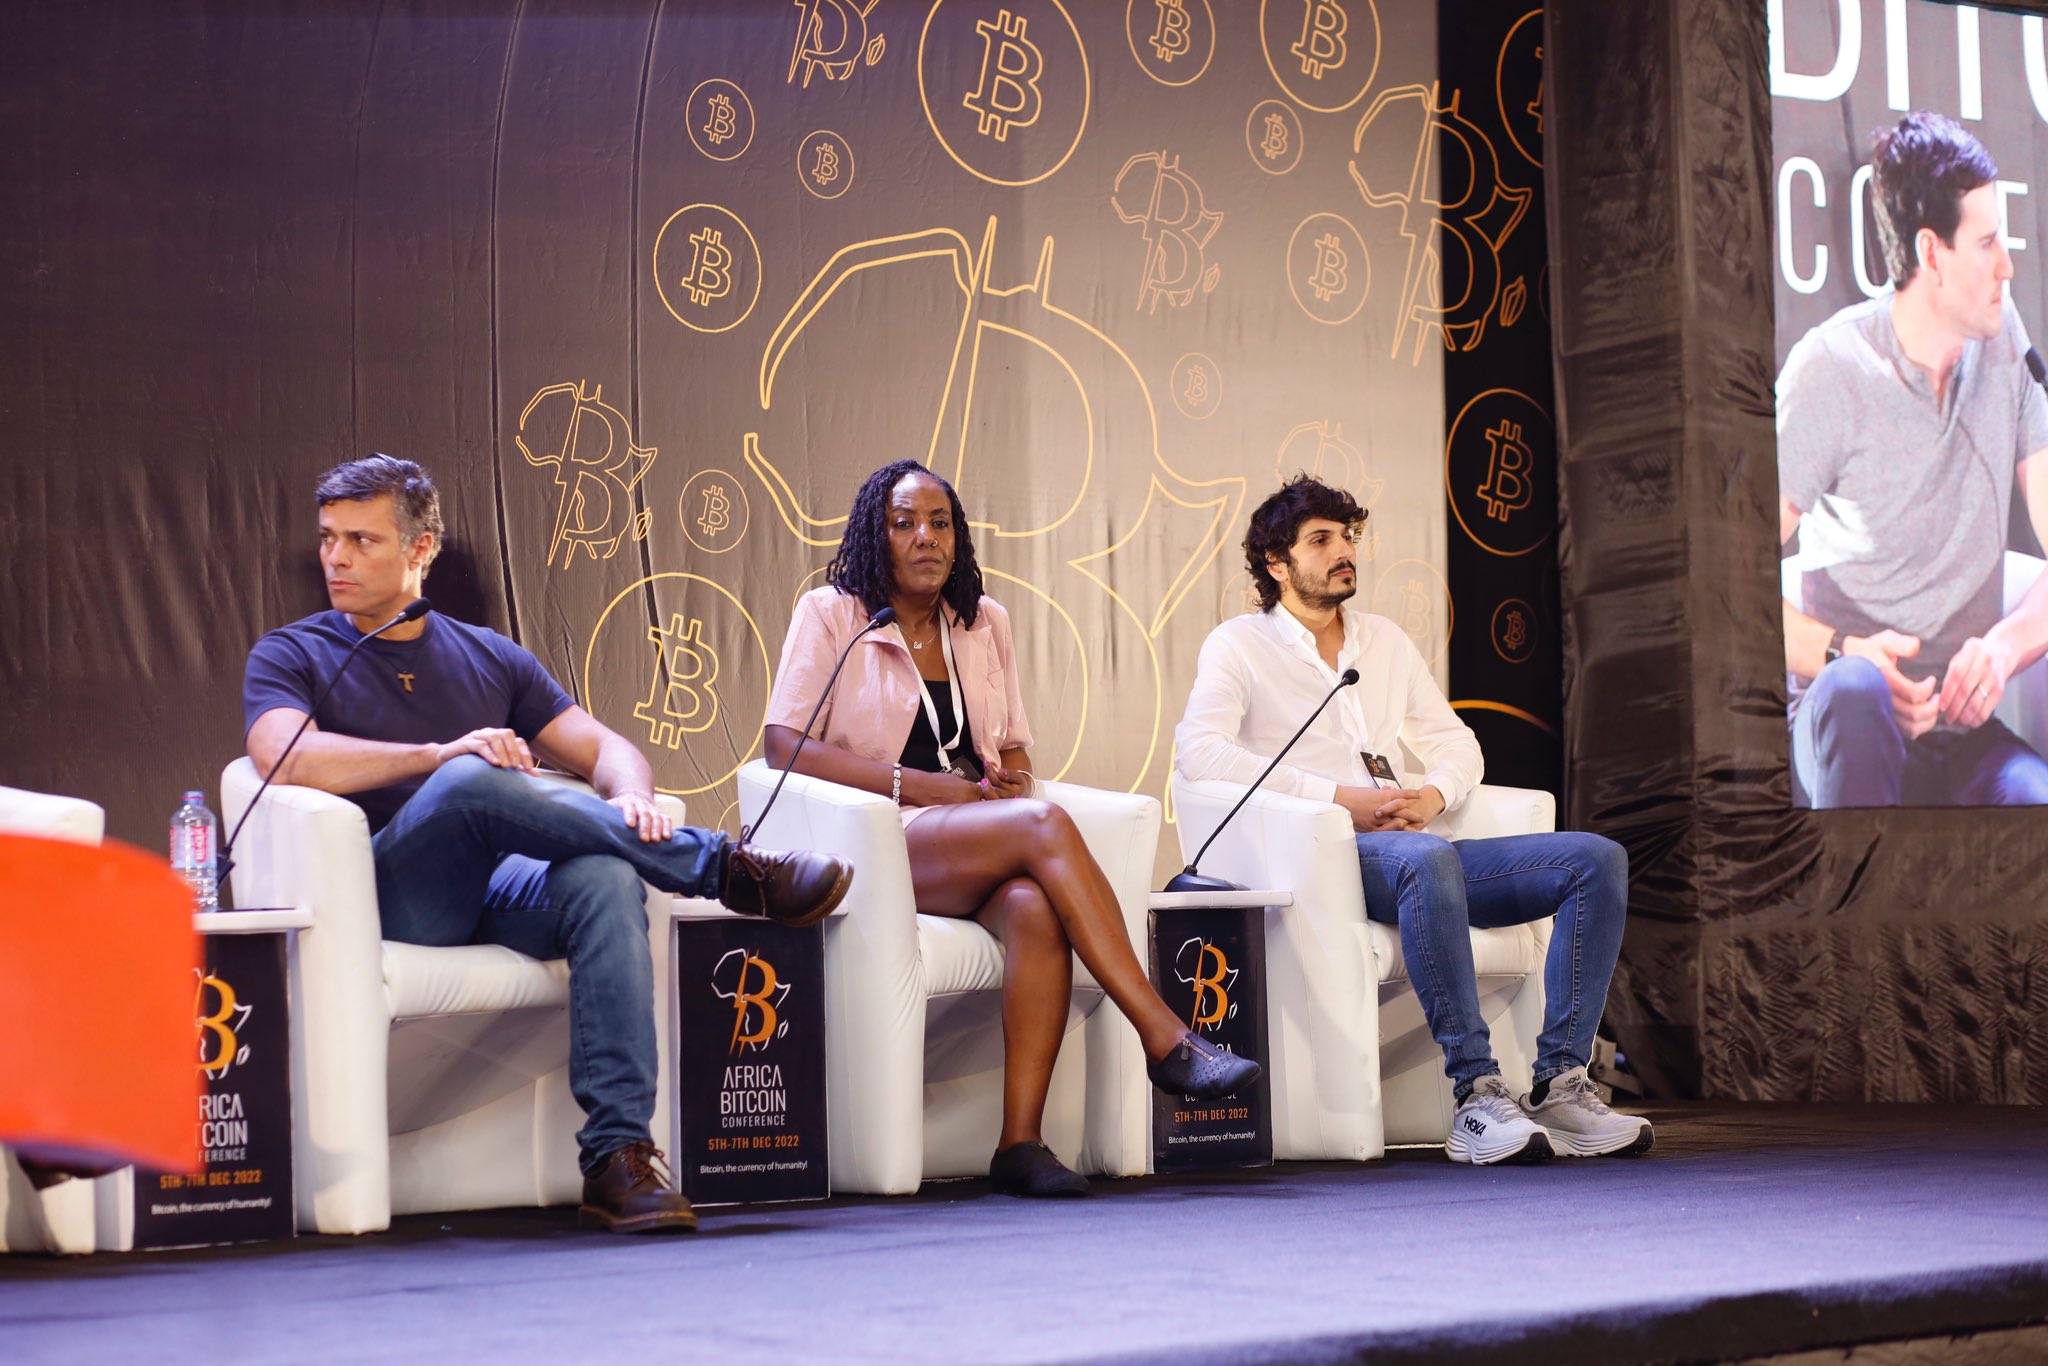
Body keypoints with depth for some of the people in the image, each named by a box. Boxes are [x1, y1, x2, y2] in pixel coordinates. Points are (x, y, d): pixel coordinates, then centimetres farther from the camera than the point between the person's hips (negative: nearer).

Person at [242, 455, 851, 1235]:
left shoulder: (490, 659, 23)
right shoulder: (291, 658, 12)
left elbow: (604, 748, 17)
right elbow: (285, 758, -10)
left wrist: (630, 798, -8)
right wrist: (441, 753, -19)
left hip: (499, 893, 3)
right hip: (386, 901, -3)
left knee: (605, 876, -32)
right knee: (467, 784, -34)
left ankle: (619, 1156, -41)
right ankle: (723, 870, -22)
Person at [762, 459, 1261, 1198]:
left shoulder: (984, 622, 19)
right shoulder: (830, 613, 5)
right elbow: (783, 743, -6)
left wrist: (1012, 778, -4)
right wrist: (916, 785, -15)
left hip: (981, 844, 4)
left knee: (1035, 908, -34)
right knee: (1044, 827, -32)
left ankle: (1021, 1141, -39)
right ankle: (1166, 1040, -33)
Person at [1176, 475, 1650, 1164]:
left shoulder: (1385, 641, 25)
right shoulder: (1240, 645, 6)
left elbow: (1456, 742, 26)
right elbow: (1198, 749, -12)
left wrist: (1435, 794, -1)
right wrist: (1337, 798, -17)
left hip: (1416, 850, 7)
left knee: (1597, 859, -11)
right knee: (1428, 860, -41)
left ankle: (1561, 1086, -20)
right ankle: (1476, 1095, -40)